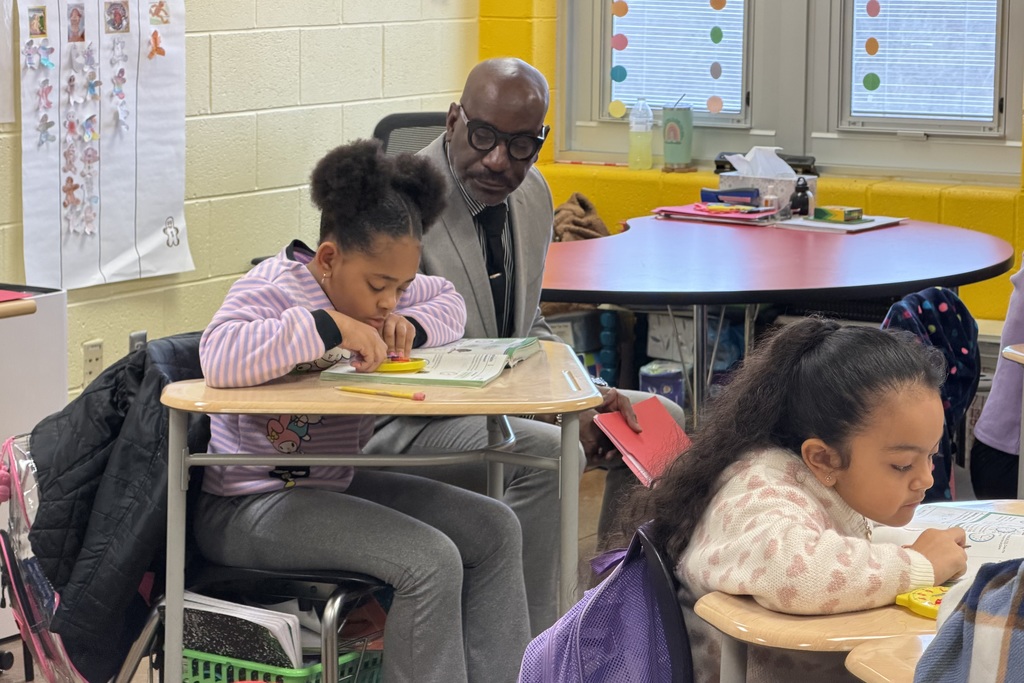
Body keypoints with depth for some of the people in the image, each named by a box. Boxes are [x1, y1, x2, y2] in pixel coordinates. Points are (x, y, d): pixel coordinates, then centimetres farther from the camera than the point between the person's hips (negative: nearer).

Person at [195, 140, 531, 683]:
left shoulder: (367, 283, 8)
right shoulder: (272, 290, -19)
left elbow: (449, 301, 23)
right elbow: (218, 357, -39)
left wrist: (411, 325, -1)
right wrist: (329, 328, -37)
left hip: (336, 485, 10)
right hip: (248, 510, -10)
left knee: (494, 530, 3)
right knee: (430, 560, -26)